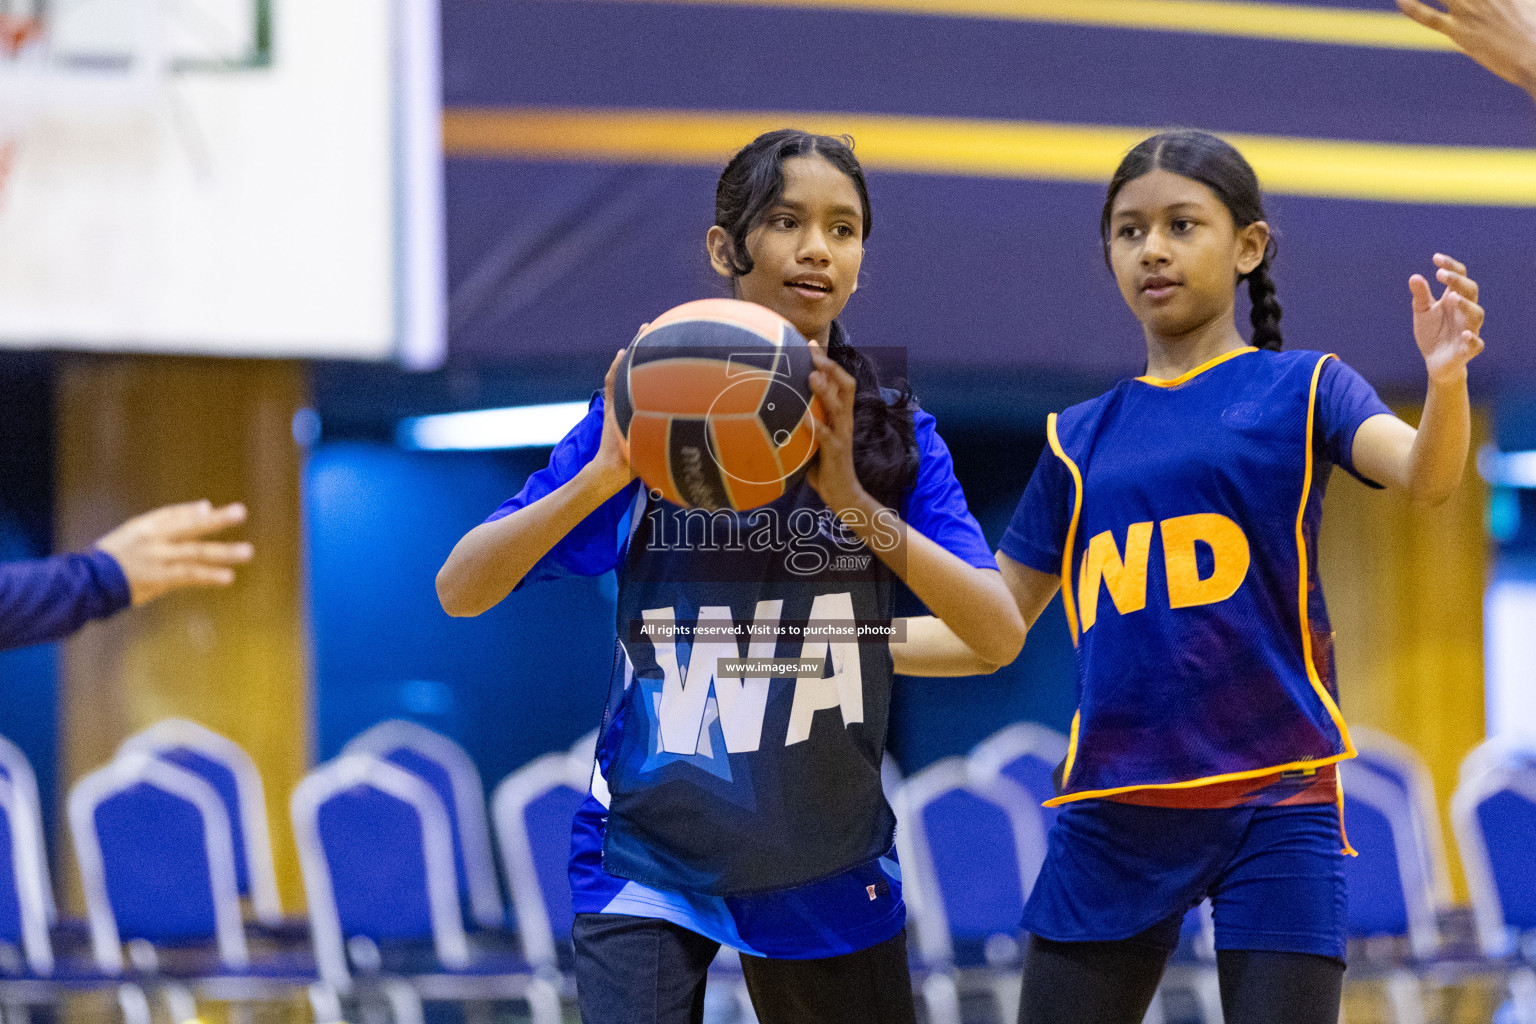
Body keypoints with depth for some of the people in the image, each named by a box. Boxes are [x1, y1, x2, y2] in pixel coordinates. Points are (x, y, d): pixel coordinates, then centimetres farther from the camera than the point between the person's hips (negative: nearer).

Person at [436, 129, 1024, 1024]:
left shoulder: (893, 435, 0)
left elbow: (1000, 637, -12)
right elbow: (460, 590, -9)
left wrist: (854, 501, -23)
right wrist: (603, 477, -24)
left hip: (828, 876, 3)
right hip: (651, 869, -3)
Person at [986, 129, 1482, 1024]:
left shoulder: (1302, 389, 2)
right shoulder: (1079, 439, 13)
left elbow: (1426, 475, -17)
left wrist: (1446, 381, -38)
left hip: (1274, 802, -4)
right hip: (1114, 812, 4)